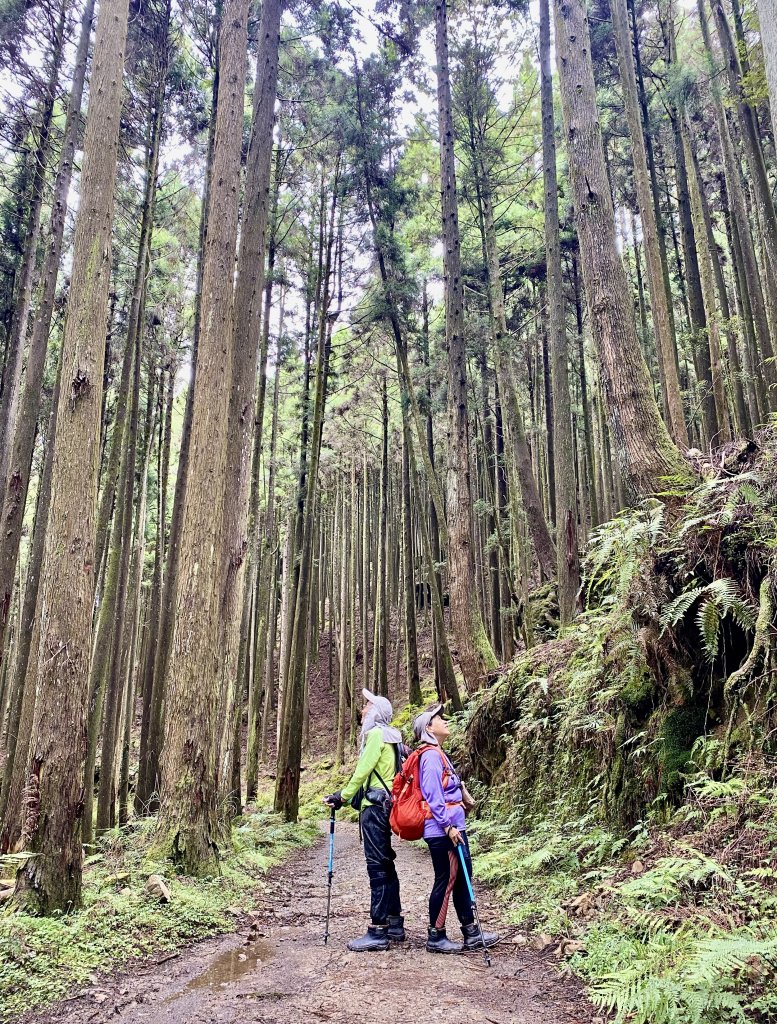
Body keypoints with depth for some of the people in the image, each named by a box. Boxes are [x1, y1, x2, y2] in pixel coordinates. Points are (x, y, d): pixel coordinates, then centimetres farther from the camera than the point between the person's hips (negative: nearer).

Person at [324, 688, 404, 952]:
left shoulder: (376, 733, -10)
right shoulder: (388, 737, 18)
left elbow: (362, 771, -15)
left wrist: (343, 796, -5)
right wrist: (344, 795, 14)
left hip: (374, 808, -10)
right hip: (383, 806, 10)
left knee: (377, 866, -8)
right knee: (385, 865, 15)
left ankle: (378, 932, -6)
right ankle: (394, 924, 22)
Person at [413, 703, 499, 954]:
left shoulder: (439, 754, 15)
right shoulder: (431, 756, -15)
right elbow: (433, 795, -20)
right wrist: (448, 826, -20)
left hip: (454, 827, 10)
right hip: (443, 831, -10)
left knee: (462, 878, 14)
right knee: (446, 881, 0)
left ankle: (471, 934, 22)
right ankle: (435, 937, 13)